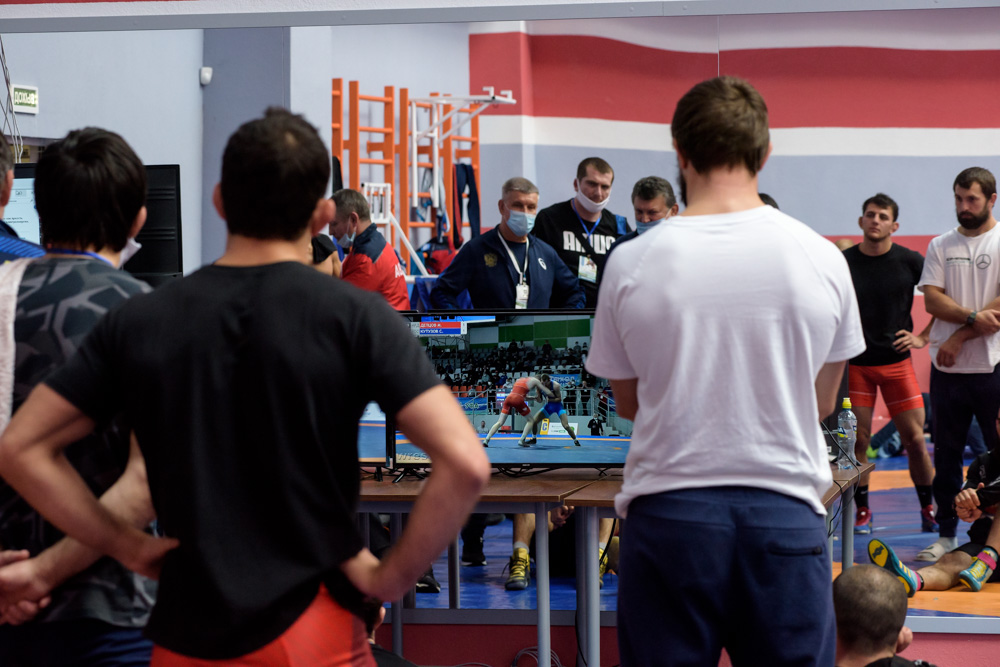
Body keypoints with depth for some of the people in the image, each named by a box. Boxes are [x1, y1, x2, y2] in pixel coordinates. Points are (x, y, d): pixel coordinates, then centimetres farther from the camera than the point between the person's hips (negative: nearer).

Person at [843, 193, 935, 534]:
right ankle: (861, 511, 12)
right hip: (855, 363, 0)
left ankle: (929, 510, 14)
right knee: (858, 440, -1)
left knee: (915, 439, -1)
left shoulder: (910, 261, -2)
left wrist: (924, 337, 2)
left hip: (897, 362, 0)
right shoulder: (843, 262, -2)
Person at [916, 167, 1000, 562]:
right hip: (947, 368, 4)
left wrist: (959, 336, -13)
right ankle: (947, 533, 16)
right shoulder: (941, 247, 10)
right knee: (946, 454, 8)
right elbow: (932, 300, -1)